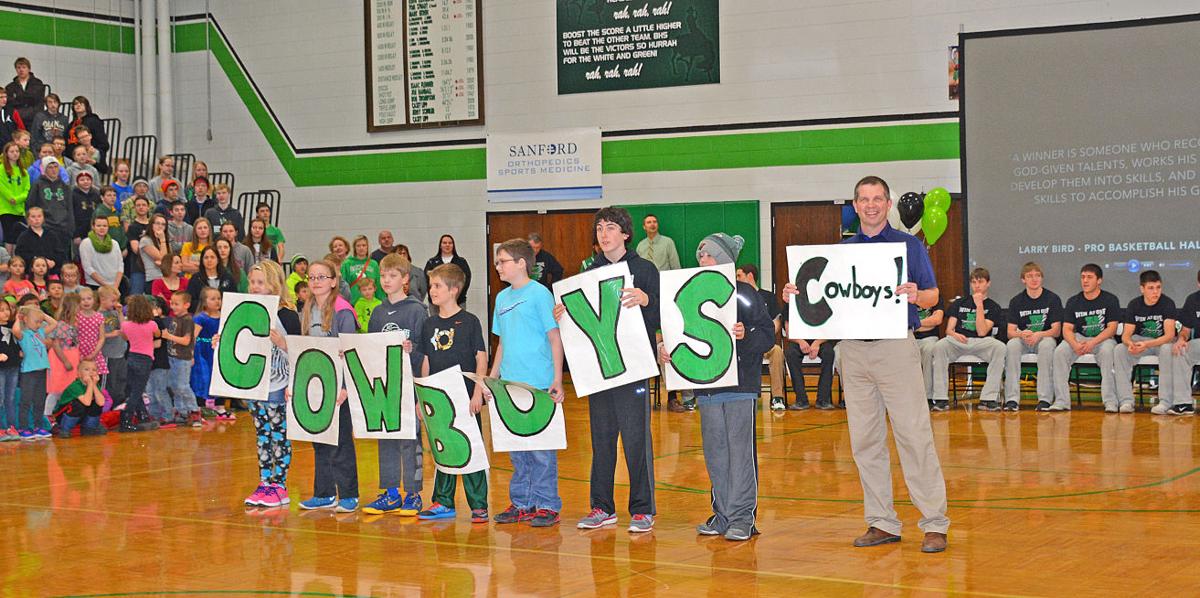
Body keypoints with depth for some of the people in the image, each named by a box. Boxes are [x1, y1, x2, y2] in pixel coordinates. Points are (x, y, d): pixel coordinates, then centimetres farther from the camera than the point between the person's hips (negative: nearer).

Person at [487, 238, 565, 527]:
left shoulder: (539, 294, -7)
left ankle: (546, 505, 5)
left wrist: (557, 379, -13)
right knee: (516, 448, 11)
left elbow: (555, 338, -7)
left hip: (538, 384, -7)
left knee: (541, 446, -2)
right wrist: (491, 379, 17)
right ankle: (521, 503, 19)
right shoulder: (502, 298, 14)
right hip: (510, 384, 7)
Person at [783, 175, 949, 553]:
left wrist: (917, 295, -23)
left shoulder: (908, 245, 4)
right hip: (853, 350, 5)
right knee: (864, 440, 6)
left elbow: (932, 295, 0)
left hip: (896, 347, -4)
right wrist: (796, 295, -4)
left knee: (914, 436, -8)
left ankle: (935, 524, -4)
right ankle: (882, 522, 14)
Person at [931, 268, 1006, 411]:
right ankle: (941, 399, -32)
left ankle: (988, 398, -34)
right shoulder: (959, 303, 20)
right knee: (939, 346, -33)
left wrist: (979, 305, -4)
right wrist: (954, 334, -12)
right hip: (958, 341, 1)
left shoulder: (993, 307, 12)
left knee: (1001, 348, -34)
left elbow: (982, 332, -3)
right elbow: (949, 329, 12)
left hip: (981, 343, -1)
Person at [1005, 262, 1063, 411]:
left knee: (1047, 343, -36)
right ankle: (1012, 399, -35)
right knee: (1012, 344, -32)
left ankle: (1045, 399, -35)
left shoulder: (1052, 299, -2)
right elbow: (1010, 332, -3)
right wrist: (1022, 334, -27)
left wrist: (1039, 335, -29)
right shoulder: (1016, 301, 3)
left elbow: (1056, 330, -9)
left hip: (1045, 338, -2)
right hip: (1023, 342, 2)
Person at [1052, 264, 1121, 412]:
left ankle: (1110, 402, -33)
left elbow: (1112, 328, -10)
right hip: (1079, 338, 3)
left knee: (1107, 351, -37)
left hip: (1103, 338, -3)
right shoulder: (1073, 301, 5)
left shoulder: (1110, 300, -3)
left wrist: (1092, 343, -27)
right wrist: (1075, 345, -25)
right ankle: (1061, 401, -23)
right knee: (1060, 352, -26)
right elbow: (1067, 329, -2)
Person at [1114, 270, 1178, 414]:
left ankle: (1165, 402, -36)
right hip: (1140, 340, 3)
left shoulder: (1167, 303, -16)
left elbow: (1169, 335, -25)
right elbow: (1126, 334, -9)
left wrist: (1146, 344, -41)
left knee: (1168, 350, -38)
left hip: (1163, 341, -3)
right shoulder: (1134, 305, -7)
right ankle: (1126, 401, -26)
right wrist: (1129, 343, -36)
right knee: (1118, 350, -25)